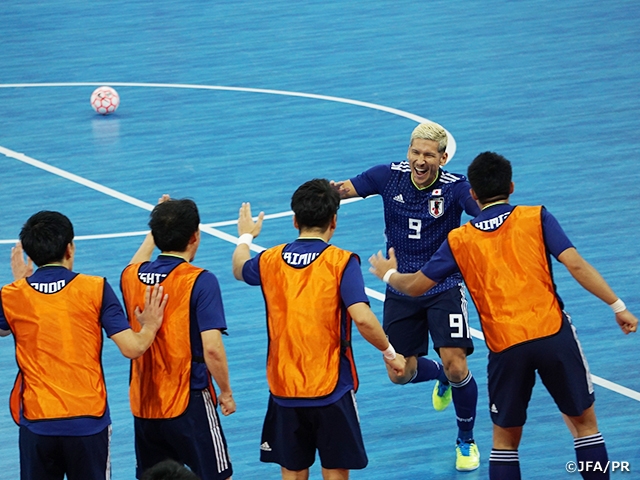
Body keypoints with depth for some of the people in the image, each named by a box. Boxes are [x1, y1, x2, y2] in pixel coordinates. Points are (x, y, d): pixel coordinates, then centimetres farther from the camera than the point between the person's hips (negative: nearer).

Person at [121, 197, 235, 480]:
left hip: (143, 404, 6)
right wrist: (226, 393, -7)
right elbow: (212, 348, -20)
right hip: (189, 403, -6)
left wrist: (153, 234, 36)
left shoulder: (131, 277, 2)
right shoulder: (200, 282, -15)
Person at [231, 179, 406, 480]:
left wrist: (245, 236, 46)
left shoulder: (271, 260, 2)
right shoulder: (341, 262, -11)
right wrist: (389, 353, -4)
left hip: (284, 390, 3)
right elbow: (362, 319, -21)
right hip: (331, 388, -3)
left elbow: (240, 269, 25)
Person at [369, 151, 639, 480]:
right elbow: (575, 265, -6)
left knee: (505, 438, 15)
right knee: (583, 421, 14)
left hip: (506, 347, 1)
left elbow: (416, 286, 15)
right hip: (553, 333, -1)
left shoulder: (460, 240, 9)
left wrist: (388, 274, 37)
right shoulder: (536, 218, 4)